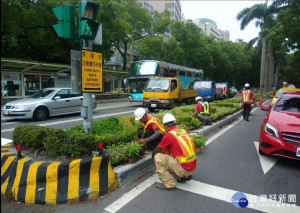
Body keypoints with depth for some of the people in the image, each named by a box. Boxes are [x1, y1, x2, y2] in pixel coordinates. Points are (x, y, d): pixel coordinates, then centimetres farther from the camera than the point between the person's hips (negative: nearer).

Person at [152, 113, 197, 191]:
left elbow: (157, 151, 0)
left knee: (158, 157, -7)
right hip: (192, 167, 8)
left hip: (184, 169, -8)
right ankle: (184, 177, 17)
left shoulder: (168, 136, -14)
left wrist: (153, 155, 23)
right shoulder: (183, 132, 8)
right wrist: (164, 151, 36)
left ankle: (169, 184, -1)